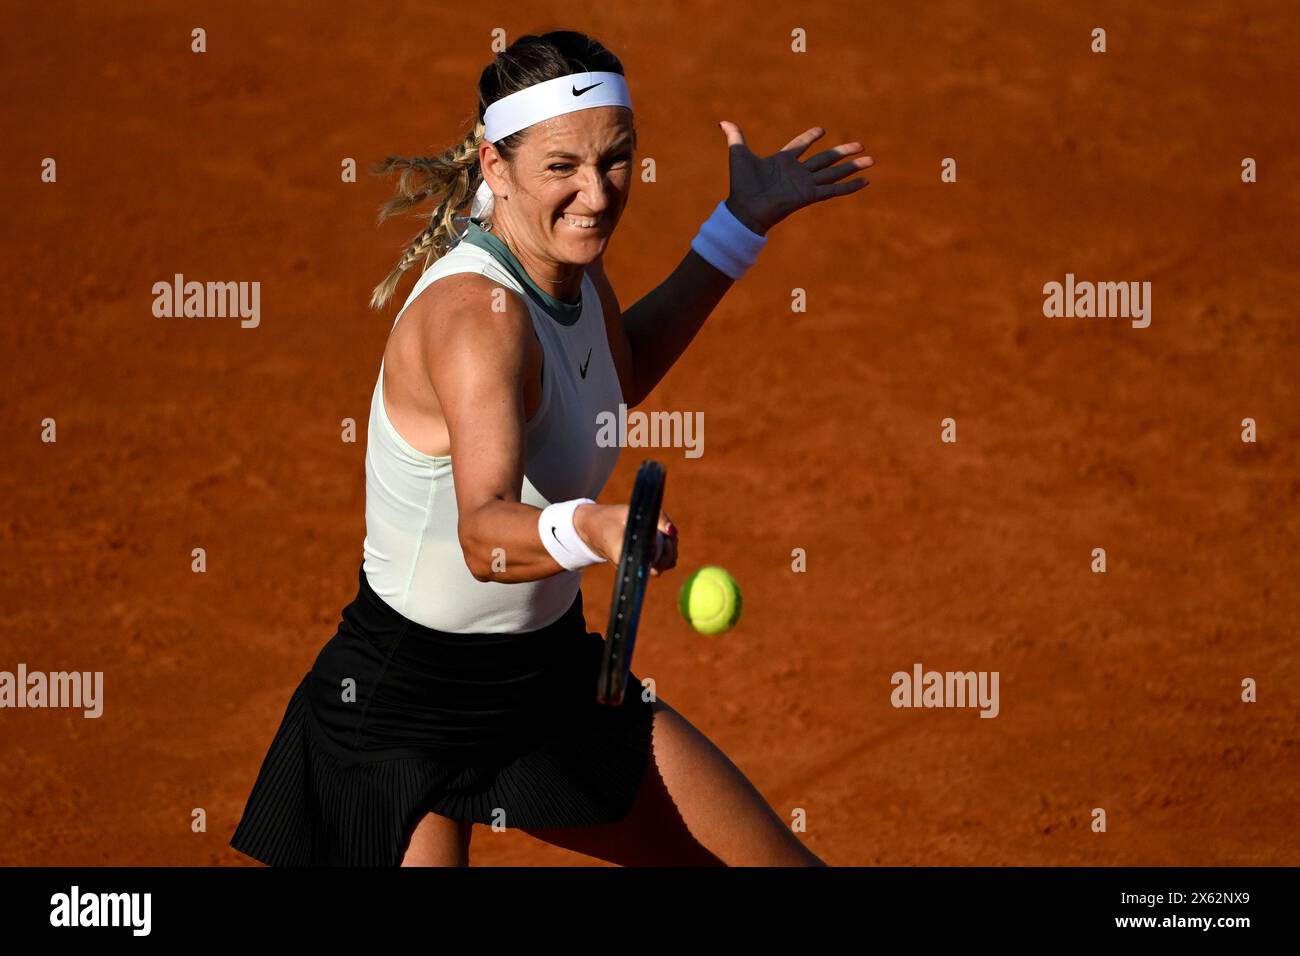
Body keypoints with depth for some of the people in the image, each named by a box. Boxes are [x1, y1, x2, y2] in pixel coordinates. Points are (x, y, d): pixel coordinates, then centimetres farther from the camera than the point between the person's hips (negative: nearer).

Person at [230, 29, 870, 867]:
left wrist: (745, 224, 20)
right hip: (403, 707, -8)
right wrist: (592, 530, -65)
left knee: (785, 865, 6)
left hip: (553, 671, 8)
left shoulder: (572, 266, -3)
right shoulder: (475, 314, -29)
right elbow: (483, 534, -44)